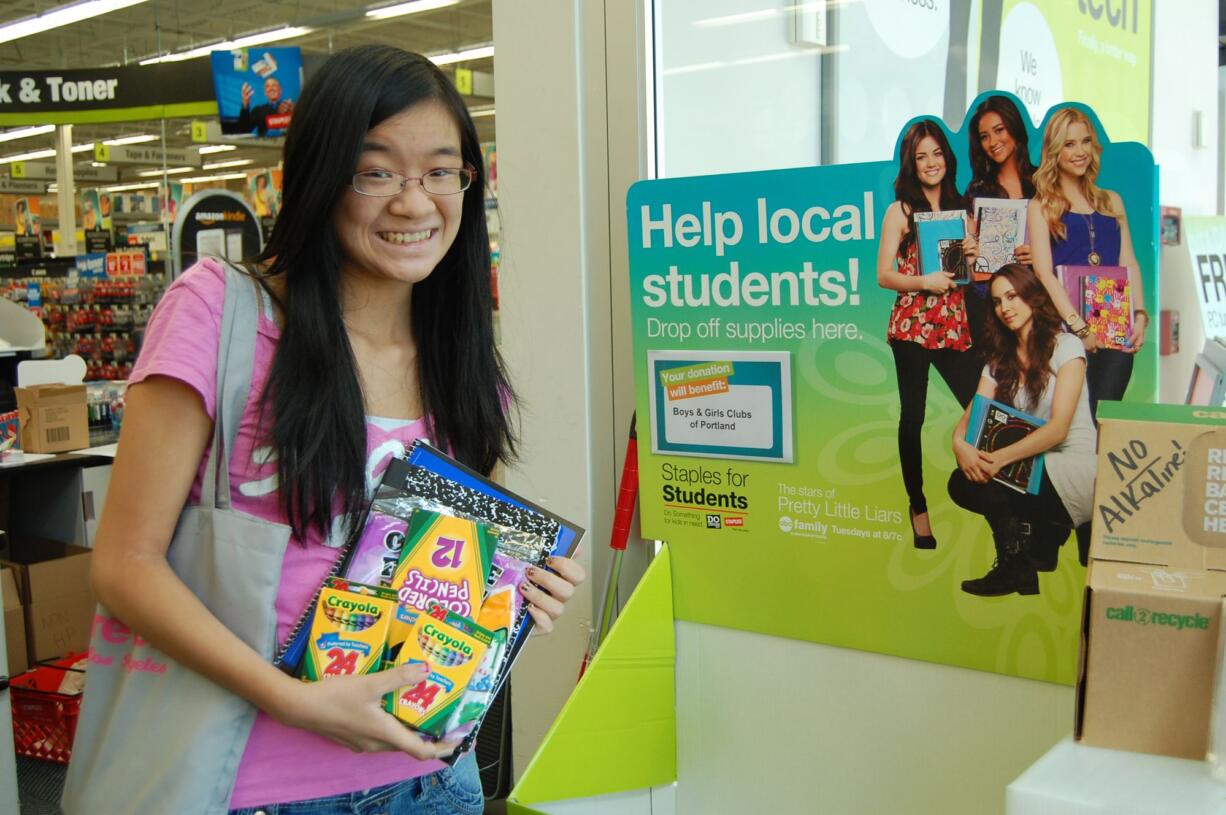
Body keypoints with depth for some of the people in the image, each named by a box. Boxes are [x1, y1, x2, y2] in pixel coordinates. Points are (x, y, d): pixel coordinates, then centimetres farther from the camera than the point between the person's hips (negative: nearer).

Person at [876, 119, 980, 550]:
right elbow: (884, 275, -3)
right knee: (913, 416, 2)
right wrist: (922, 282, -18)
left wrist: (974, 256, -1)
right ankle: (918, 508, 13)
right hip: (912, 325, -3)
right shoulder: (900, 211, 2)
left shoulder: (961, 207, 13)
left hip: (954, 325, 4)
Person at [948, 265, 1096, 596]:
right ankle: (1042, 530, -3)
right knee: (961, 483, -20)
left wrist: (1000, 458, -32)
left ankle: (1015, 567, -6)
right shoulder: (999, 361, 12)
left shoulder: (1065, 346, -7)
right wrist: (960, 443, -27)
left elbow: (1058, 428, -18)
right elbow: (971, 416, -1)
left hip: (1074, 469, -6)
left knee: (977, 479, -26)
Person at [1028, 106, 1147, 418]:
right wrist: (1079, 327, -16)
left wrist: (1139, 315, -3)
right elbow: (1043, 272, -7)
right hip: (1068, 328, -4)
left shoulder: (1111, 201, 16)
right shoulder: (1042, 206, 3)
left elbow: (1129, 263, 12)